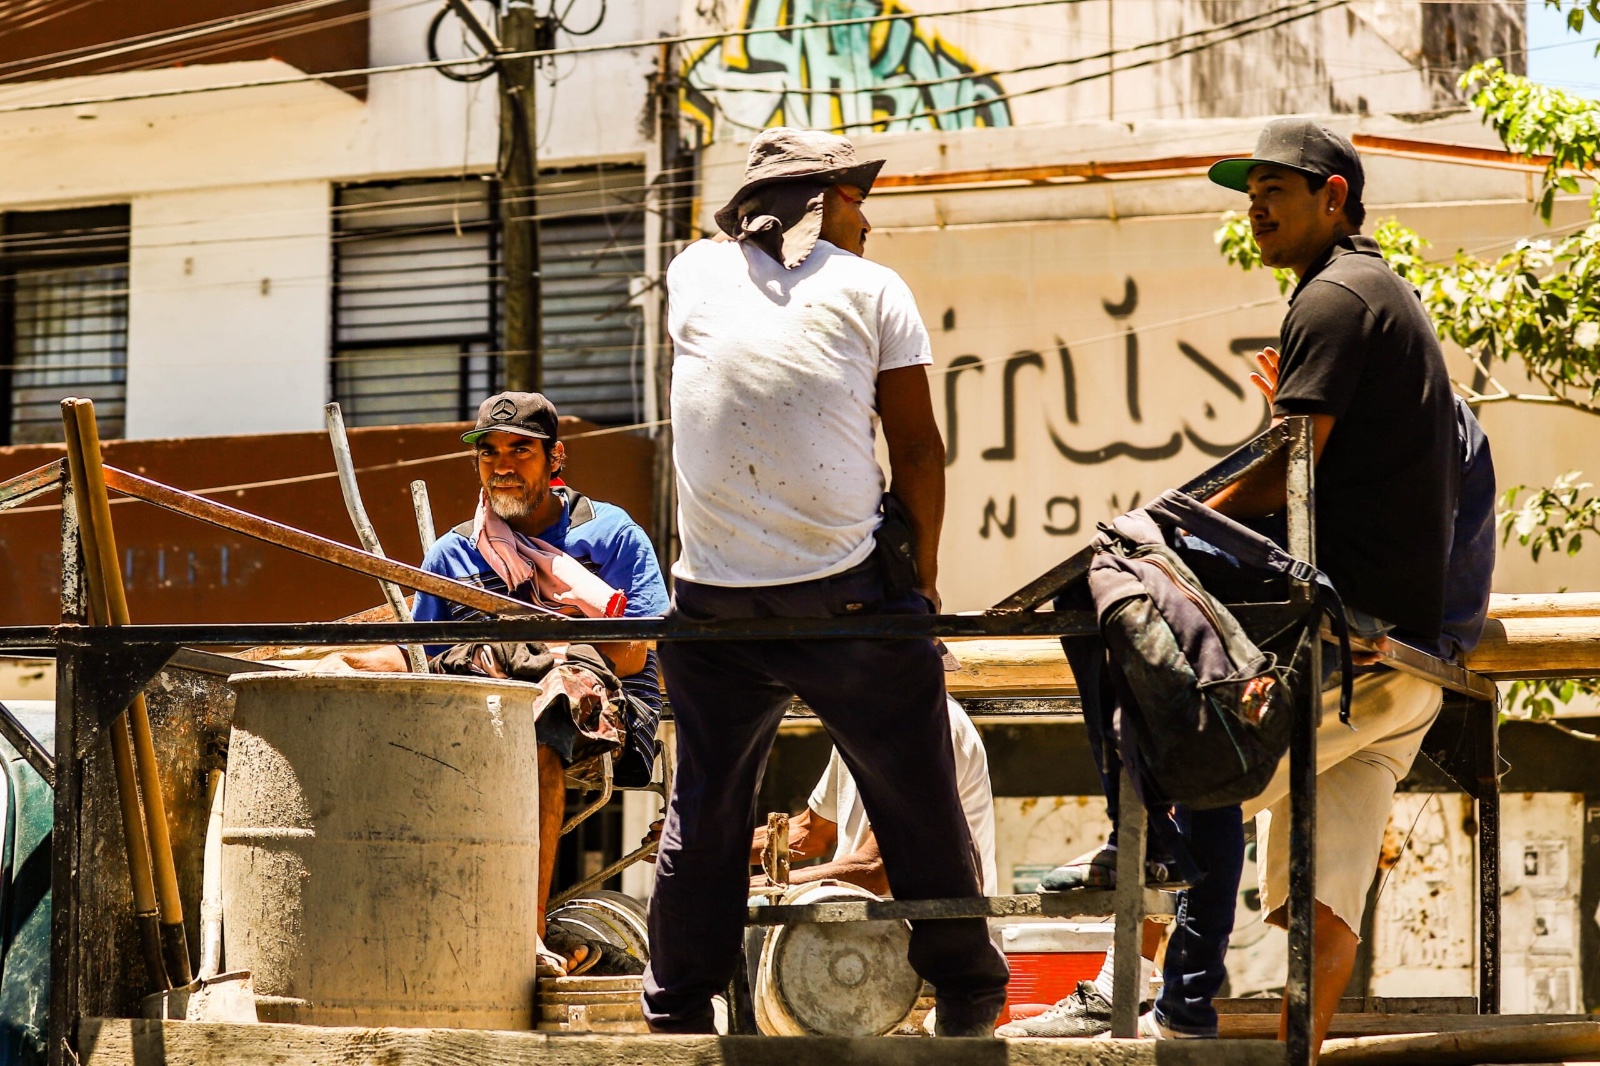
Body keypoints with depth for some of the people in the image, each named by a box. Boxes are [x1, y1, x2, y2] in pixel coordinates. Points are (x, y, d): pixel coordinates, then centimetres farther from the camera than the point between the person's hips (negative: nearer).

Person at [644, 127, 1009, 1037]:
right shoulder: (870, 288, 2)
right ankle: (967, 996, 16)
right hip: (846, 592, -3)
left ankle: (679, 1011, 14)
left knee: (704, 809, 12)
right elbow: (916, 447, 1)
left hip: (713, 600, 3)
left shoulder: (695, 273, 9)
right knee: (919, 805, 8)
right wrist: (925, 571, 9)